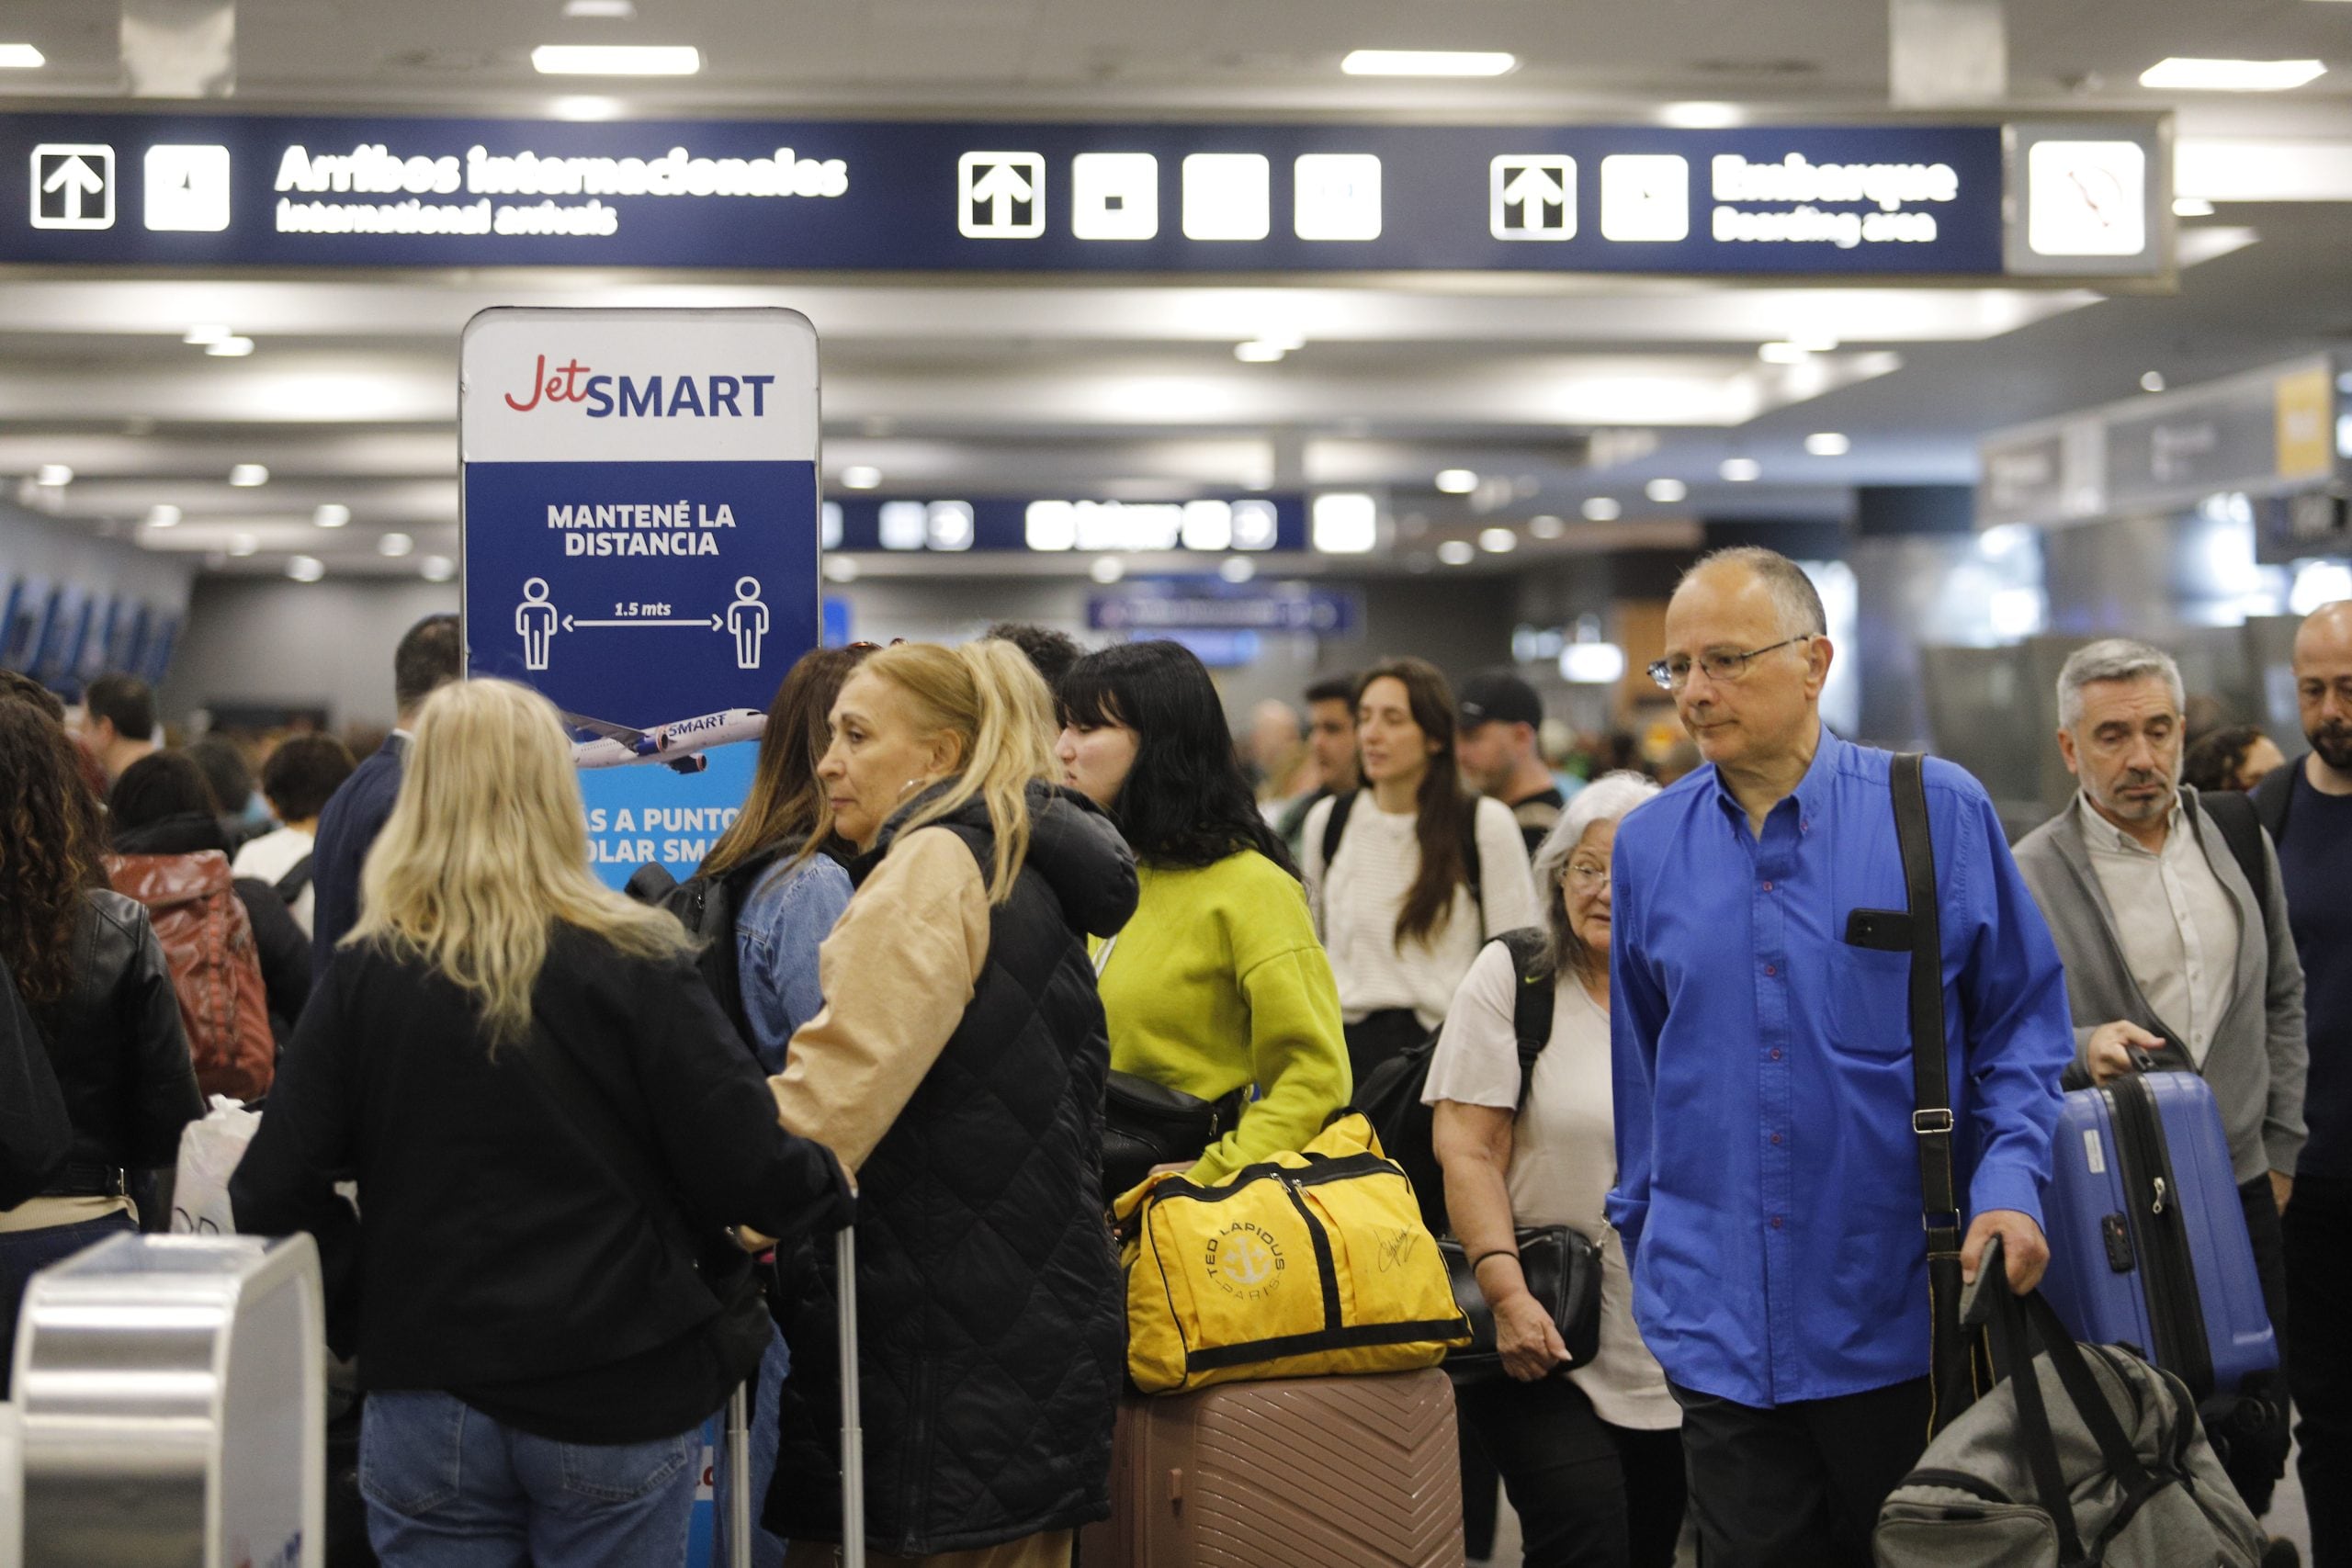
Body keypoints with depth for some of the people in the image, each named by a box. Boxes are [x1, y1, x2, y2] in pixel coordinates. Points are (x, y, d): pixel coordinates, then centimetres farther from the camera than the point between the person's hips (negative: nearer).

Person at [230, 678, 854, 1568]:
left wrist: (364, 1315, 6)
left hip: (429, 1402, 2)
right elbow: (745, 1170, -11)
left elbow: (273, 1195, -6)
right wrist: (832, 1192, 9)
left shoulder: (364, 976, -4)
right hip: (619, 1395, -1)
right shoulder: (636, 968, -9)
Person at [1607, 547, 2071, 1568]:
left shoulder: (1939, 812, -4)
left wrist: (2009, 1187, -13)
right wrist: (1648, 1253, 18)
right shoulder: (1648, 845, 5)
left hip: (1901, 1322, -2)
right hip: (1721, 1324, 2)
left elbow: (2024, 1023, 2)